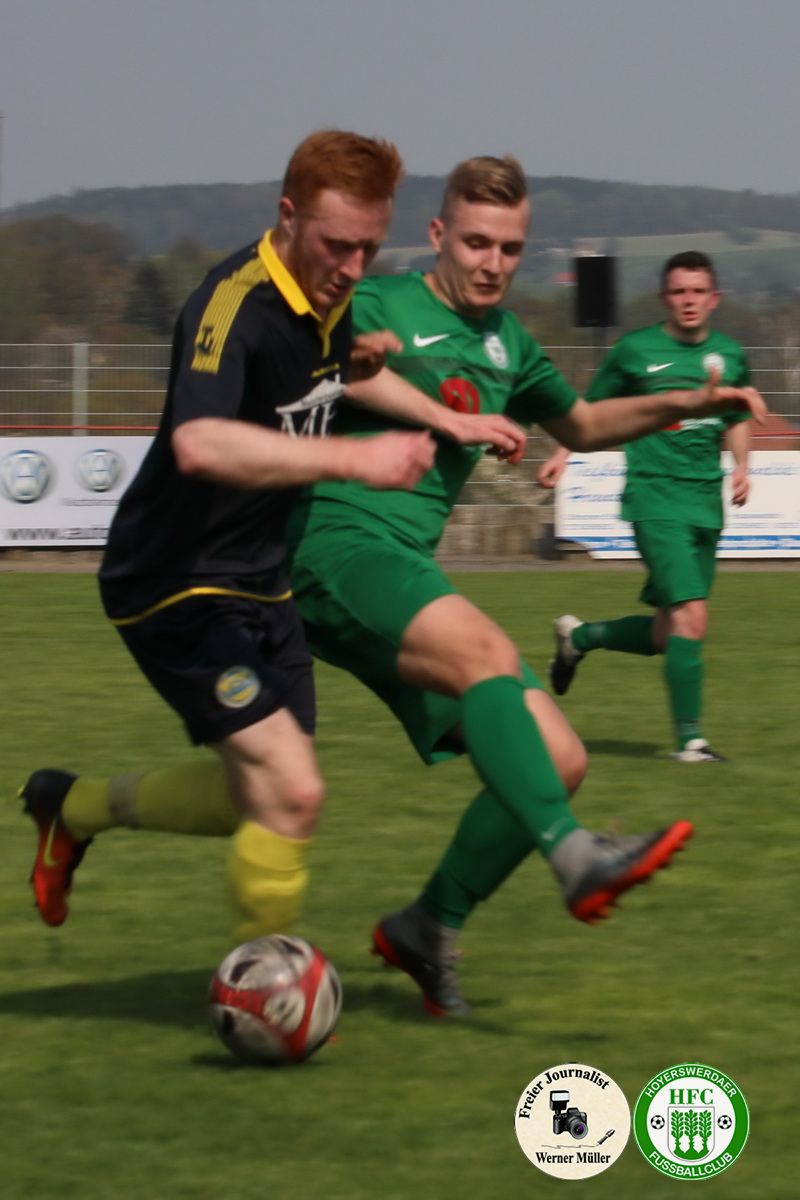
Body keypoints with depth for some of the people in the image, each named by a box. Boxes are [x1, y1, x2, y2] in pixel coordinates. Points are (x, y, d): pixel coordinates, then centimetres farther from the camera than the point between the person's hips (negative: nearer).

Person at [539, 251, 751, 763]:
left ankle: (580, 636, 36)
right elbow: (592, 409, 11)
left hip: (706, 505, 5)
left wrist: (741, 466, 8)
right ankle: (689, 739, -12)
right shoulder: (635, 350, -2)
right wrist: (564, 452, -2)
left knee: (667, 635, 9)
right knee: (691, 617, -18)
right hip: (656, 498, -5)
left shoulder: (730, 356, 9)